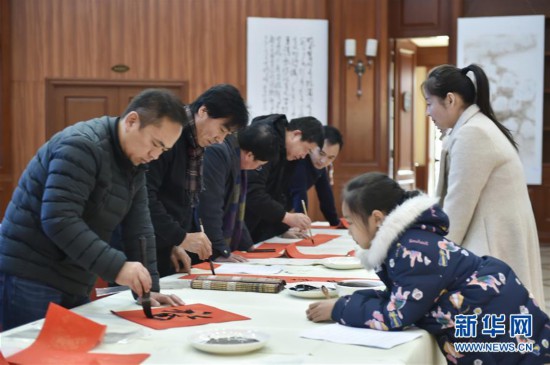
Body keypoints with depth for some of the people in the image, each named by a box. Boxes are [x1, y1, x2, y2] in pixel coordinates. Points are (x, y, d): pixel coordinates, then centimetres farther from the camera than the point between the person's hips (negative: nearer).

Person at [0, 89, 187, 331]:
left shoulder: (134, 163, 9)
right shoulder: (82, 146, -18)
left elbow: (138, 228, 9)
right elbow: (58, 219, -28)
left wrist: (148, 288, 0)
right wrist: (116, 266, -31)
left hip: (73, 287, 9)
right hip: (30, 281, -8)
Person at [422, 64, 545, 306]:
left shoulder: (472, 134, -17)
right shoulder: (475, 128, 14)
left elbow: (458, 205, -15)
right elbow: (457, 202, 18)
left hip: (494, 247, -10)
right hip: (490, 242, 10)